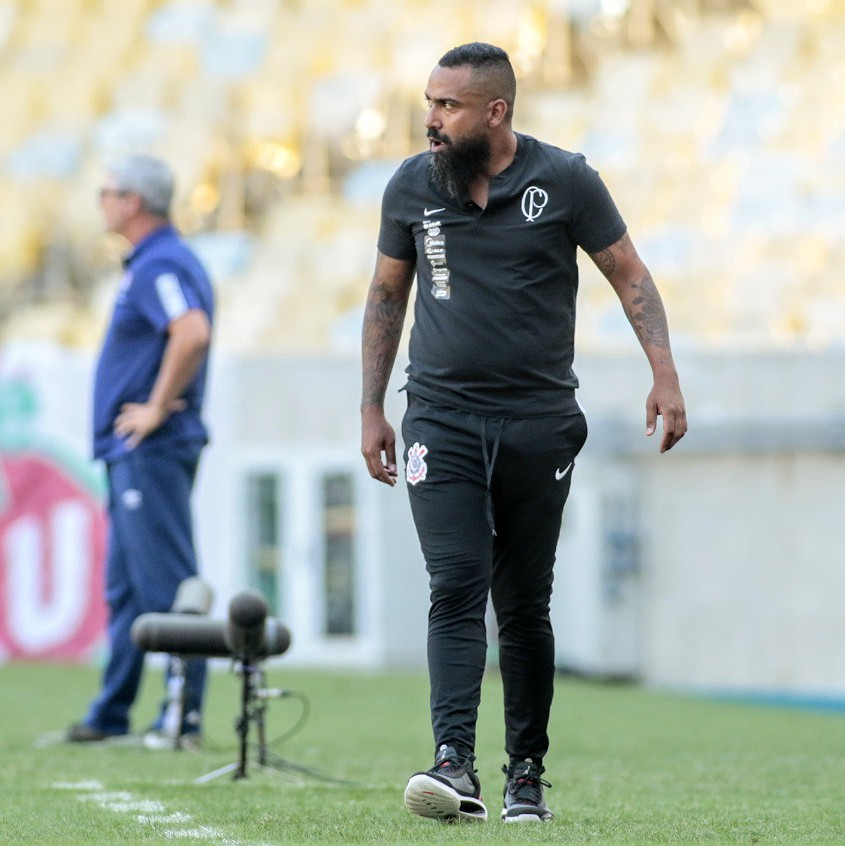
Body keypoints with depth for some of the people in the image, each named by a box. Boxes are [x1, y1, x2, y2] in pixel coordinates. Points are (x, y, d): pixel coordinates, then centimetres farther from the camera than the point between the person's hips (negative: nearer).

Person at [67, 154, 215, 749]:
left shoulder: (160, 266, -14)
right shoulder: (153, 262, 18)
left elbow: (193, 334, -31)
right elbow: (186, 335, 29)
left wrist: (157, 408, -22)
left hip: (150, 449, -11)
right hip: (131, 452, 11)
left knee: (167, 583, -10)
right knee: (126, 587, 13)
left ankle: (184, 715, -11)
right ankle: (112, 714, 17)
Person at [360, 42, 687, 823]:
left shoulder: (564, 181, -2)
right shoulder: (411, 188, 4)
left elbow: (630, 276, 3)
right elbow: (387, 297, 15)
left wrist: (665, 375, -9)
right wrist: (372, 409, 12)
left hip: (539, 421, -1)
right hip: (441, 418, 1)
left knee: (525, 604, 5)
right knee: (457, 587, -14)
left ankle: (528, 774, 15)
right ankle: (455, 766, -24)